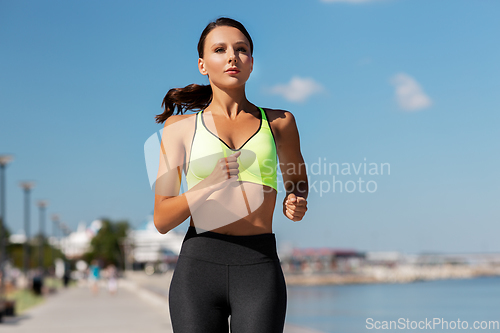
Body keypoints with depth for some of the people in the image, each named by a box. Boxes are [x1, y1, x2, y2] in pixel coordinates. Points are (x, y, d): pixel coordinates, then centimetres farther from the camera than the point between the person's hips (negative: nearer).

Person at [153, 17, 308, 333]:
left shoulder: (278, 122, 12)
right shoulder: (180, 126, 8)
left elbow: (298, 180, 30)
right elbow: (162, 220, 2)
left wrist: (296, 203, 6)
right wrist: (210, 185, -15)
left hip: (260, 270, 0)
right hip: (198, 268, 0)